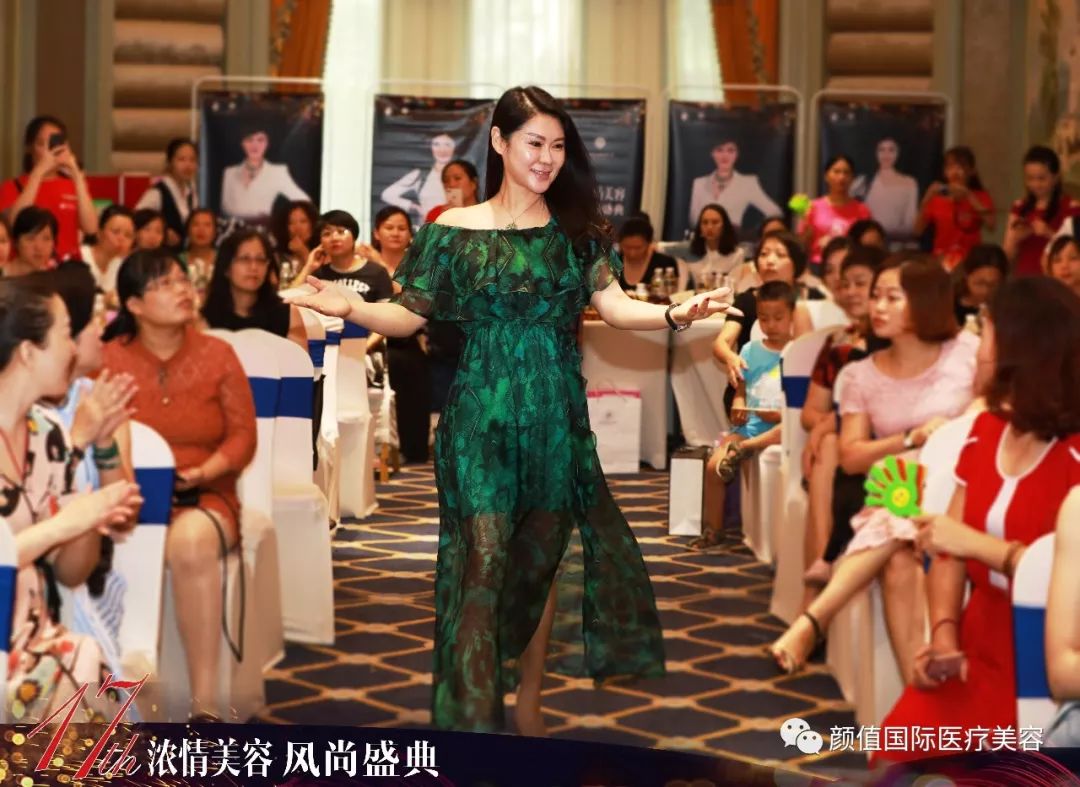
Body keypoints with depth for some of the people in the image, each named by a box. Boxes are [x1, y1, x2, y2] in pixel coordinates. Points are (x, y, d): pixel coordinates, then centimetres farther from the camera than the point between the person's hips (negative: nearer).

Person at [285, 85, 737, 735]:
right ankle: (474, 720, -4)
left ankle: (529, 706, 25)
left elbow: (613, 303, -4)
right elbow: (410, 316, -1)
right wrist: (353, 308, -21)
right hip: (482, 415, -3)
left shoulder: (578, 230, 7)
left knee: (542, 561, 11)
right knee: (481, 560, -8)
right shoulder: (456, 230, 0)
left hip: (557, 418, 3)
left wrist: (674, 314, -23)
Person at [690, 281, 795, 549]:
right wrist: (737, 407, -9)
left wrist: (783, 415, -19)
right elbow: (740, 391, 13)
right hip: (749, 424, 3)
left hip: (782, 425, -3)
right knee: (713, 465, -18)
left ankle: (744, 448, -38)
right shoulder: (750, 351, 12)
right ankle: (712, 530, -8)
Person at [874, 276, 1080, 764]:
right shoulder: (986, 429, 12)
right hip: (976, 656, 6)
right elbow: (950, 550, 10)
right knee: (899, 752, -14)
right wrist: (943, 634, -5)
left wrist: (979, 545, -17)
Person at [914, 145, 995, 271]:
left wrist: (969, 197, -16)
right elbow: (918, 230, 2)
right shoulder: (937, 198, 8)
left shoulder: (980, 197, 4)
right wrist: (927, 200, -9)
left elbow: (991, 226, -13)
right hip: (941, 260, 2)